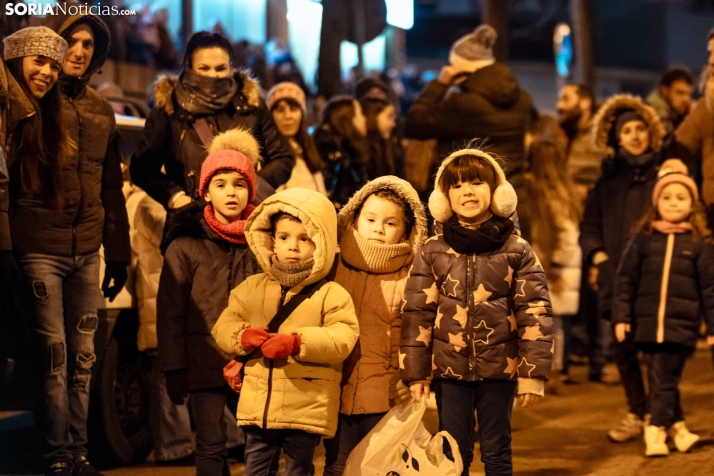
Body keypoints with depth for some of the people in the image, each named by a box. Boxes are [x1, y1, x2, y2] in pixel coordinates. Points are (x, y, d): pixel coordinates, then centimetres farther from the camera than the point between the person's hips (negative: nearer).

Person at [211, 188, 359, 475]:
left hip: (306, 409, -4)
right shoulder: (253, 288, 11)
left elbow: (342, 339, -15)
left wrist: (297, 343, -28)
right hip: (258, 406, 4)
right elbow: (222, 327, 8)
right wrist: (243, 336, -16)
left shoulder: (331, 295, -2)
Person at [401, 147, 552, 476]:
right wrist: (415, 374, -3)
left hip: (500, 369, -1)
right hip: (449, 369, 1)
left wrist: (533, 374, -8)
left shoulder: (517, 251, -1)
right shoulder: (432, 252, 1)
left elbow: (535, 313, -2)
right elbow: (417, 314, 1)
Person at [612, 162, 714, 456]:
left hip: (681, 324, -2)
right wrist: (621, 316, 1)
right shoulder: (643, 239, 6)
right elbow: (626, 279, 7)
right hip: (648, 322, 2)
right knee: (660, 380, 6)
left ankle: (656, 432, -1)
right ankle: (676, 426, 18)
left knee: (664, 381, -5)